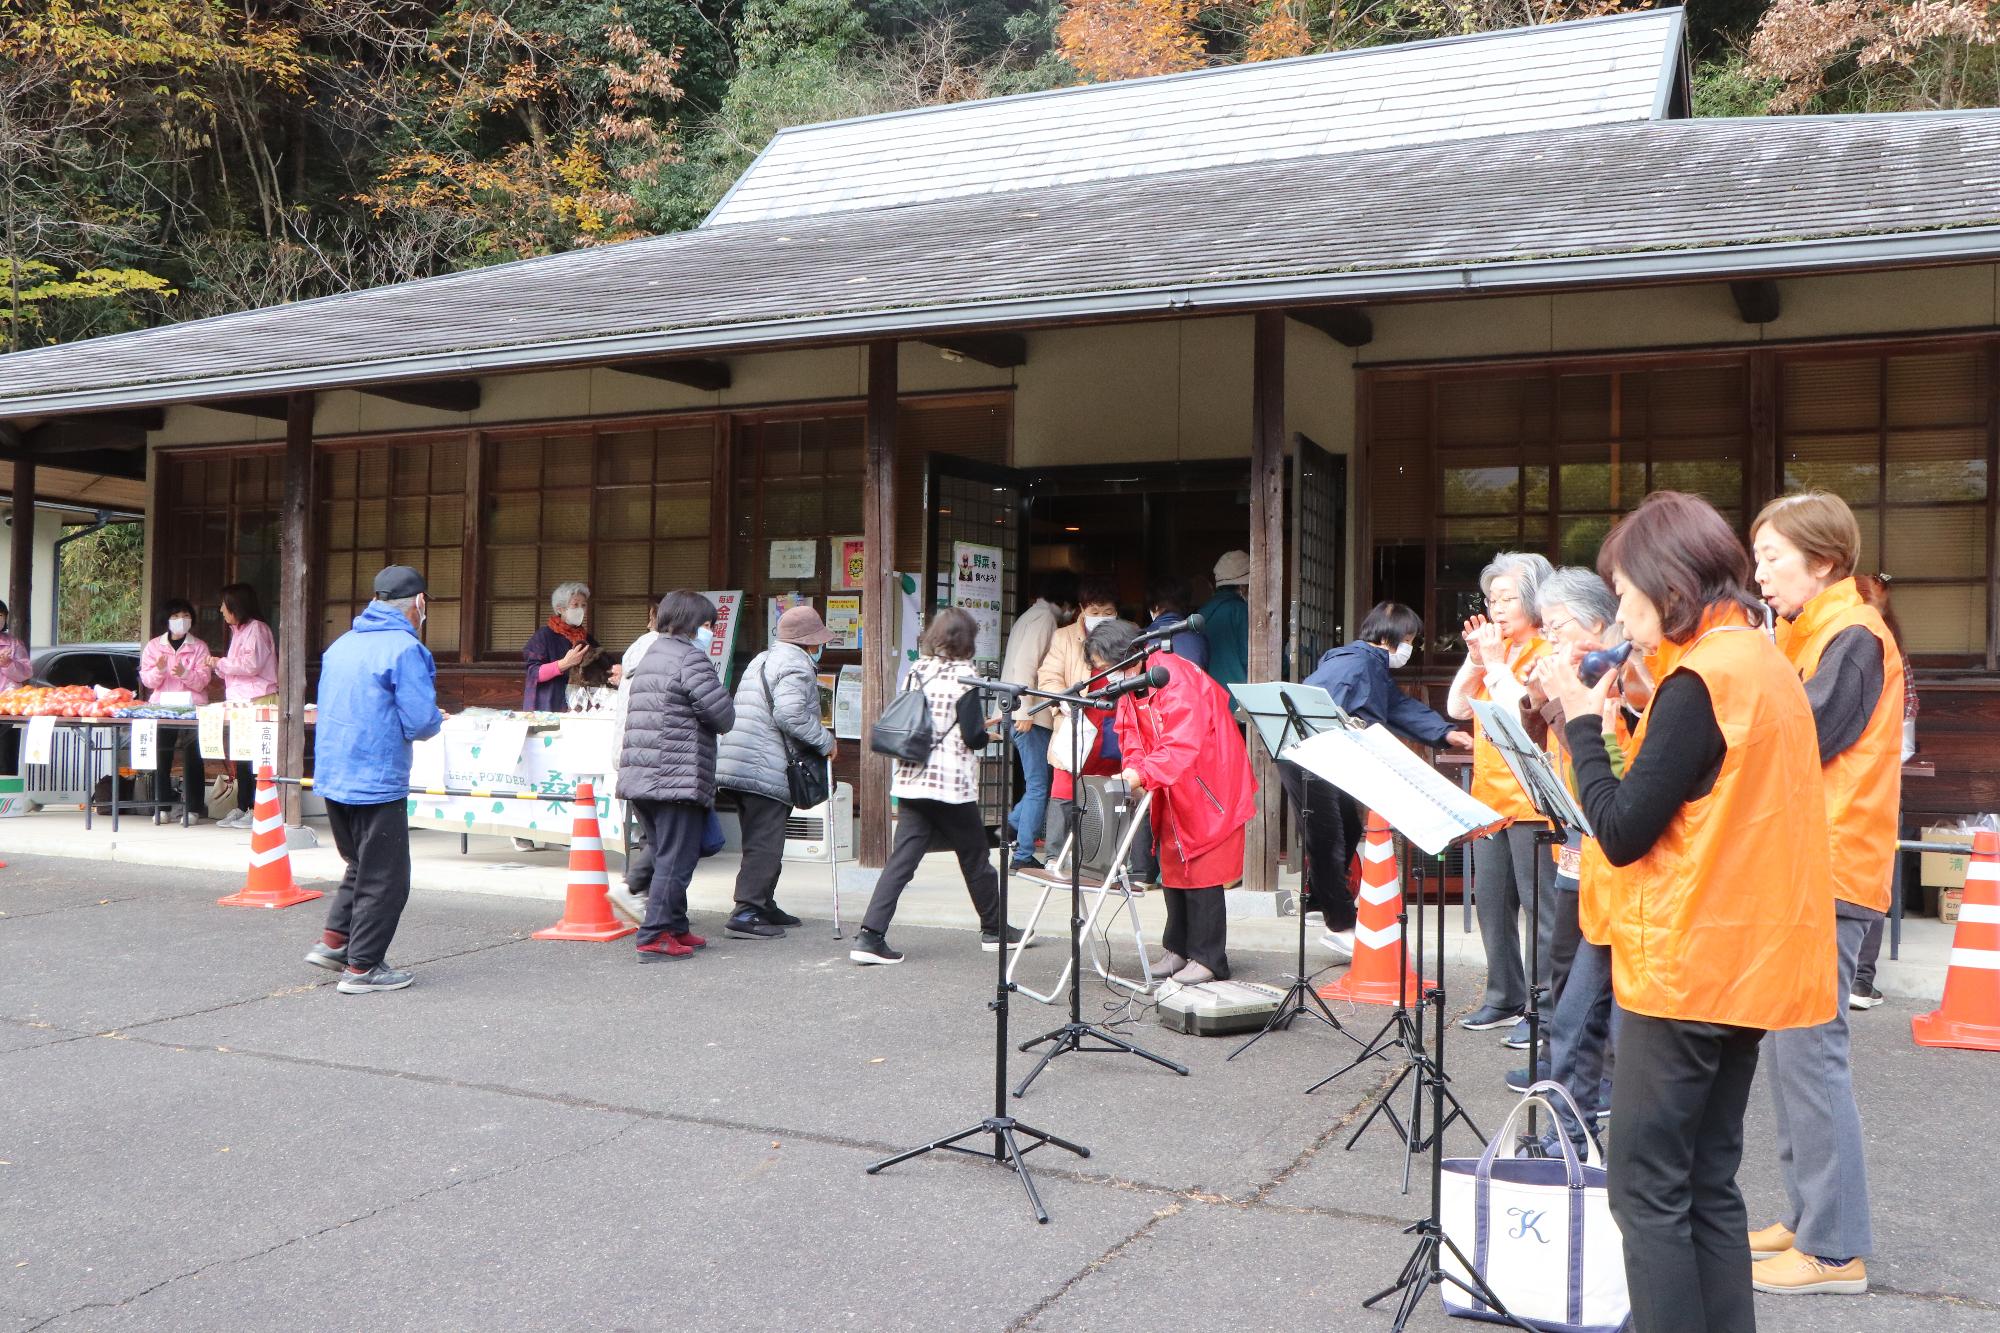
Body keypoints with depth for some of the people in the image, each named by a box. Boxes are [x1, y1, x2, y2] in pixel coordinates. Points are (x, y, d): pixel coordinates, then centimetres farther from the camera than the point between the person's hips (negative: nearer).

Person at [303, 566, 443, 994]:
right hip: (378, 780, -8)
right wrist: (437, 720, 5)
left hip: (332, 777, 8)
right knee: (383, 878, 4)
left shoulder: (340, 645, 11)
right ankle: (362, 967, 9)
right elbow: (419, 721, -19)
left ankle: (333, 941, 20)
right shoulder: (405, 649, -14)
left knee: (361, 865, 24)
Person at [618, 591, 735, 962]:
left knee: (666, 857, 17)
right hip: (679, 779, -9)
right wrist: (720, 722, 9)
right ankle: (655, 938, -7)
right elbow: (723, 715, -15)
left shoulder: (649, 657, 20)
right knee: (676, 860, -5)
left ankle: (675, 928, 24)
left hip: (641, 778, 9)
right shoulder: (691, 659, -10)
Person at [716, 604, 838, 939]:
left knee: (761, 841, 19)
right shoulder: (797, 664, -8)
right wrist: (826, 740, -10)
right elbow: (790, 714, -22)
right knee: (765, 843, -9)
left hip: (736, 765, 10)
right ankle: (746, 914, -13)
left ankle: (762, 905, 27)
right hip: (766, 769, -10)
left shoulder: (761, 660, 24)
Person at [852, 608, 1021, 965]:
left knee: (901, 859, 1)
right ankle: (994, 929, 28)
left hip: (911, 781, 5)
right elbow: (973, 737, -13)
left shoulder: (916, 672, 7)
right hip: (952, 784, -5)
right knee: (975, 857, 13)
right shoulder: (963, 678, -9)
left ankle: (870, 935, -9)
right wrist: (988, 730, 8)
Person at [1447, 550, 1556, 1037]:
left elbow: (1524, 711, -20)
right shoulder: (1495, 647, 16)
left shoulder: (1549, 653, -7)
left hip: (1532, 800, -8)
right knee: (1492, 901, 11)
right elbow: (1457, 708, 11)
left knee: (1540, 905, -5)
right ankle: (1504, 999, 21)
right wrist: (1475, 659, -1)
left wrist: (1495, 662, -13)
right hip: (1489, 795, 8)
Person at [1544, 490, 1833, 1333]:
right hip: (1744, 962, 9)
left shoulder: (1700, 679, -17)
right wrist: (1626, 723, 5)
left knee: (1648, 1193, -1)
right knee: (1709, 1186, 15)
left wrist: (1582, 721, -8)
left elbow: (1621, 833, -18)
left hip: (1685, 969, -9)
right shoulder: (1766, 662, 11)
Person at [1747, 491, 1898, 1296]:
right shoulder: (1814, 637, 17)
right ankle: (1807, 1218, 22)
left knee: (1807, 1052, -8)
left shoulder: (1852, 638, -12)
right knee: (1787, 1050, 13)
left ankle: (1836, 1249, -1)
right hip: (1797, 869, 10)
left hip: (1827, 874, -10)